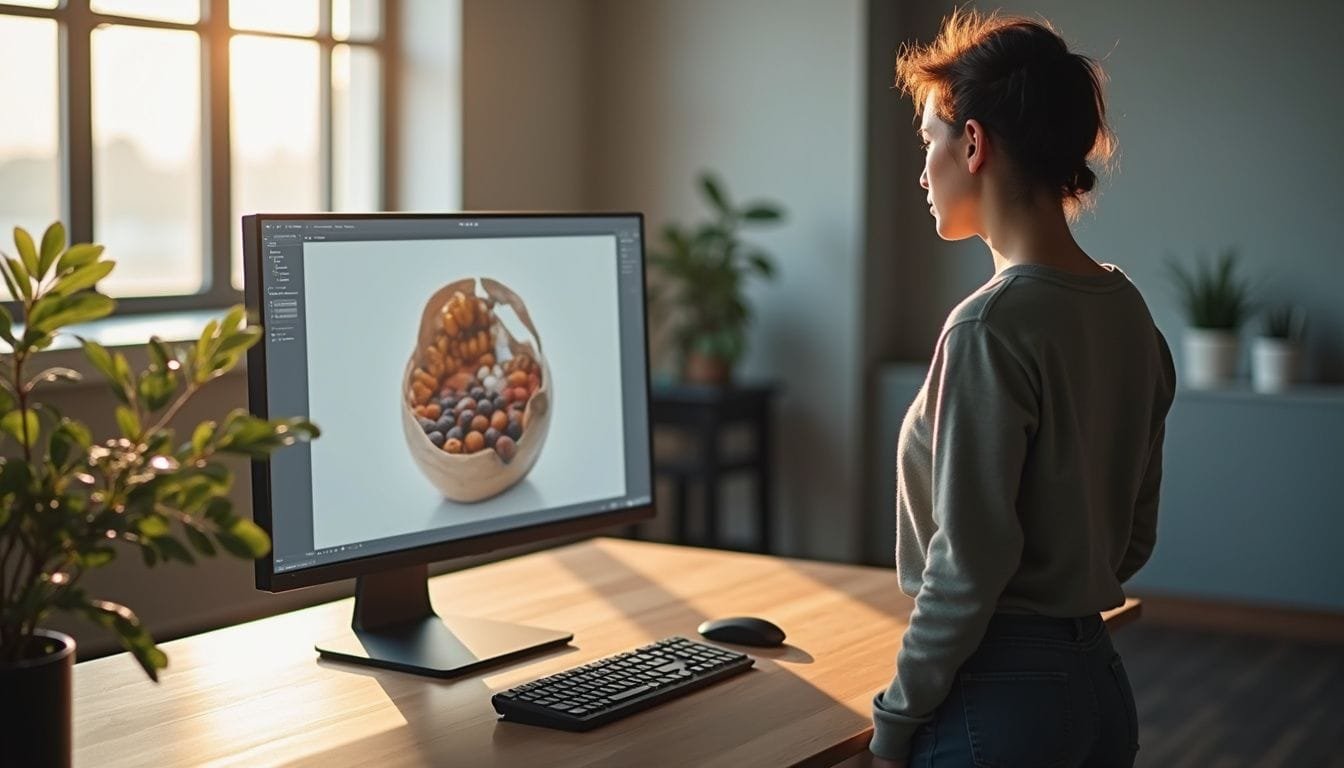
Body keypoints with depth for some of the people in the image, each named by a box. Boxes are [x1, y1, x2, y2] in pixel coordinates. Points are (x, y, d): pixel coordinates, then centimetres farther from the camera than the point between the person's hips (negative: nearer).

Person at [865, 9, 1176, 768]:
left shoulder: (993, 326, -20)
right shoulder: (1128, 309, 5)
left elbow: (969, 562, -19)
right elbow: (1135, 533, 11)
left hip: (1001, 696, -8)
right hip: (1100, 680, 8)